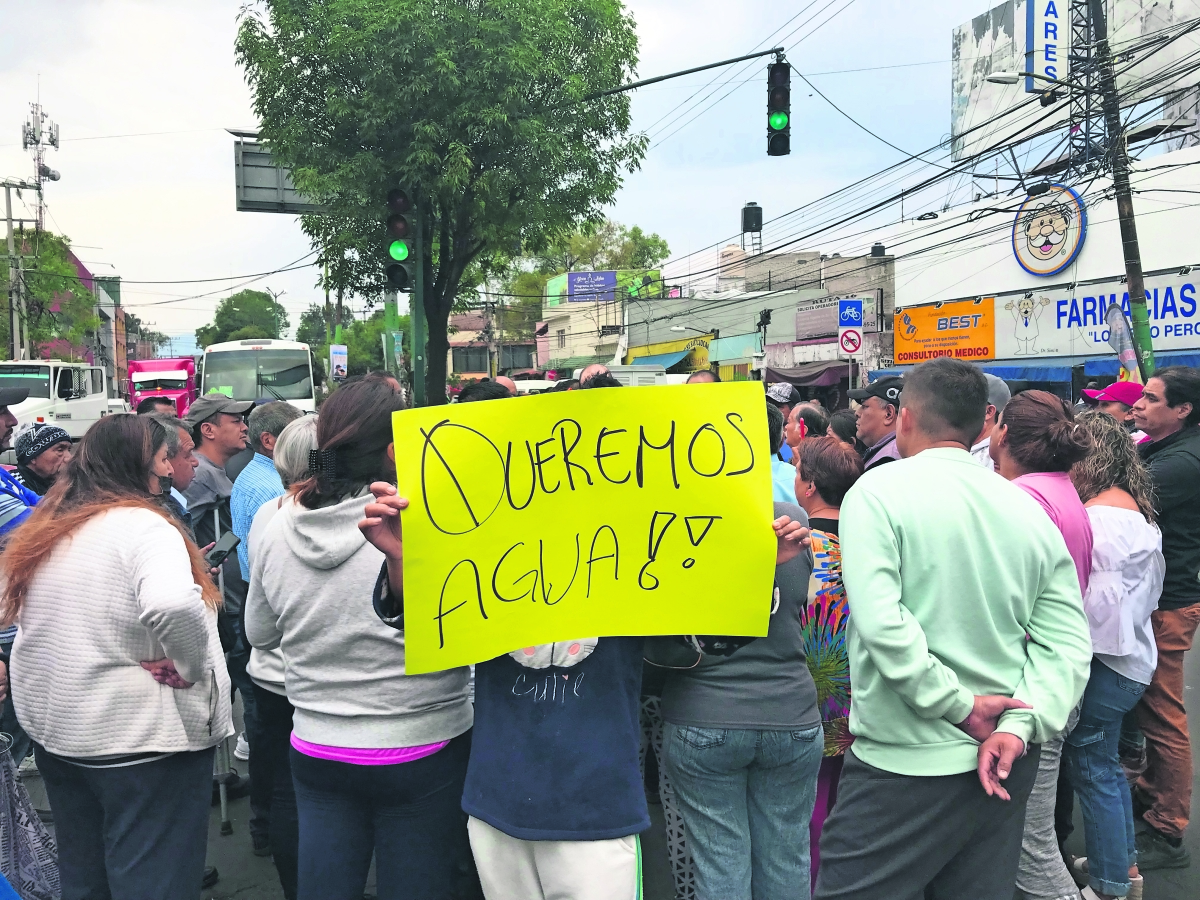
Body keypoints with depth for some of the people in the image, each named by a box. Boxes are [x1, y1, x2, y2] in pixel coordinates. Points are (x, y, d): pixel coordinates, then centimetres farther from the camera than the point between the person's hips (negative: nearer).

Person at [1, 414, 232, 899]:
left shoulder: (44, 529, 7)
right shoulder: (141, 525, -18)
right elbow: (174, 605, -35)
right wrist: (195, 669, -20)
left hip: (54, 732, 8)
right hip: (144, 736, -8)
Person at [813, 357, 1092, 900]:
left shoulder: (879, 490, -11)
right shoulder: (1028, 509, 5)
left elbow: (879, 621, -22)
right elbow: (1068, 638, 0)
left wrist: (957, 706, -14)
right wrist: (1020, 725, -6)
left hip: (905, 765, -6)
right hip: (1003, 767, 6)